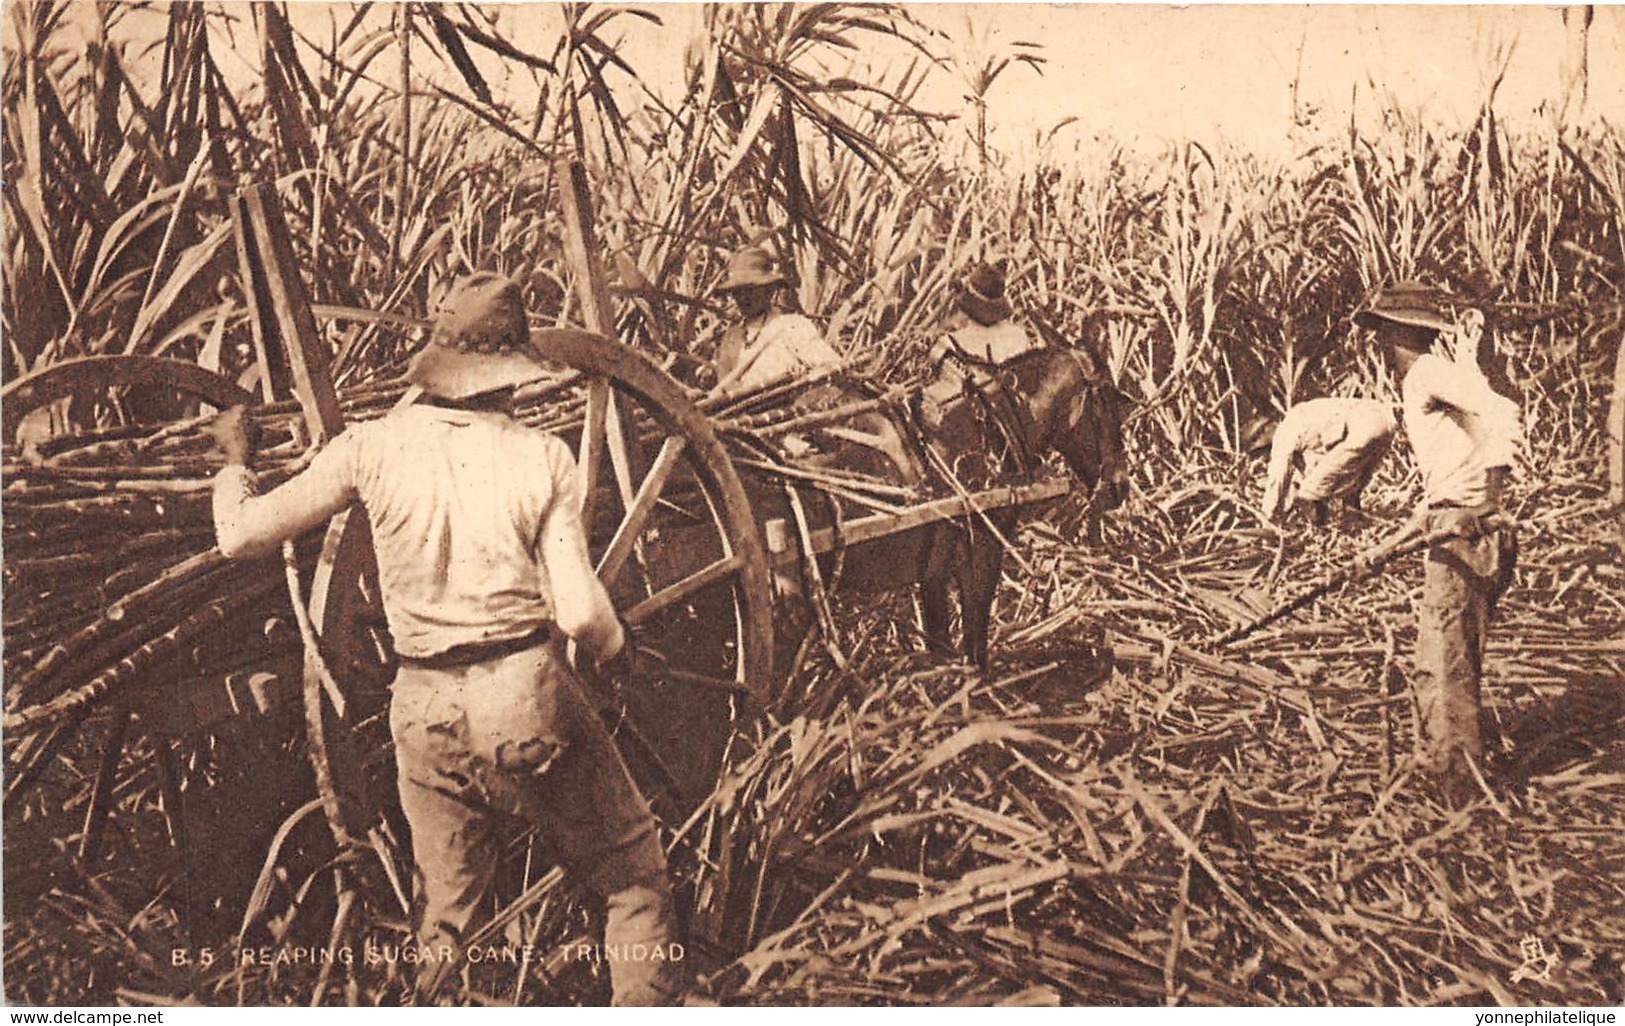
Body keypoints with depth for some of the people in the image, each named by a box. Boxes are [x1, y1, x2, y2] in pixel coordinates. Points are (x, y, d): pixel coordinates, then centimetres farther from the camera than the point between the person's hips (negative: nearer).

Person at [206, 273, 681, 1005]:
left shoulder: (375, 448, -2)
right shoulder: (543, 459, -8)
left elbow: (241, 536, 3)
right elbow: (581, 613, -13)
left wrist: (234, 459, 22)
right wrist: (614, 652, 10)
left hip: (425, 713, 3)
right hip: (527, 698, -3)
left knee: (446, 914, 21)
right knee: (635, 876, 15)